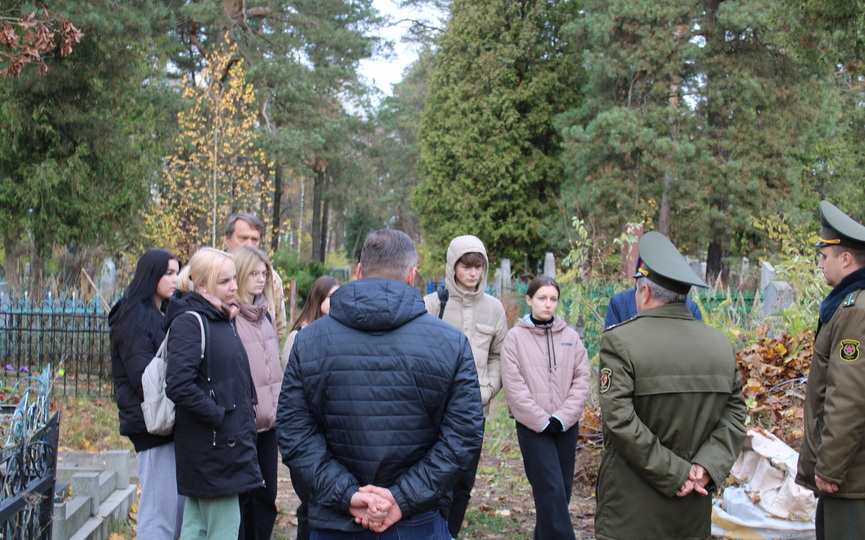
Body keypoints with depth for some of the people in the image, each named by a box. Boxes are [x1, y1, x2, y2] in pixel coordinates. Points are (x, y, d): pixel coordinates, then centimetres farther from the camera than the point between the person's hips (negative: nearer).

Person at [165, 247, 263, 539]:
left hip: (231, 439, 9)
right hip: (208, 446, -9)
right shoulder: (189, 322, -14)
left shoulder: (224, 320, 15)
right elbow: (179, 386, -24)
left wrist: (245, 420, 9)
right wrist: (219, 416, -18)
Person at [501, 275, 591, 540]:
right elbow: (514, 385, -6)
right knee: (551, 489, -11)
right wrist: (541, 421, -11)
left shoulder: (571, 337, 7)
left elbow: (582, 379, 3)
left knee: (562, 490, 8)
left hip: (566, 425, 4)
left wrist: (563, 417, -8)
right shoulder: (515, 337, -1)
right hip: (532, 426, -3)